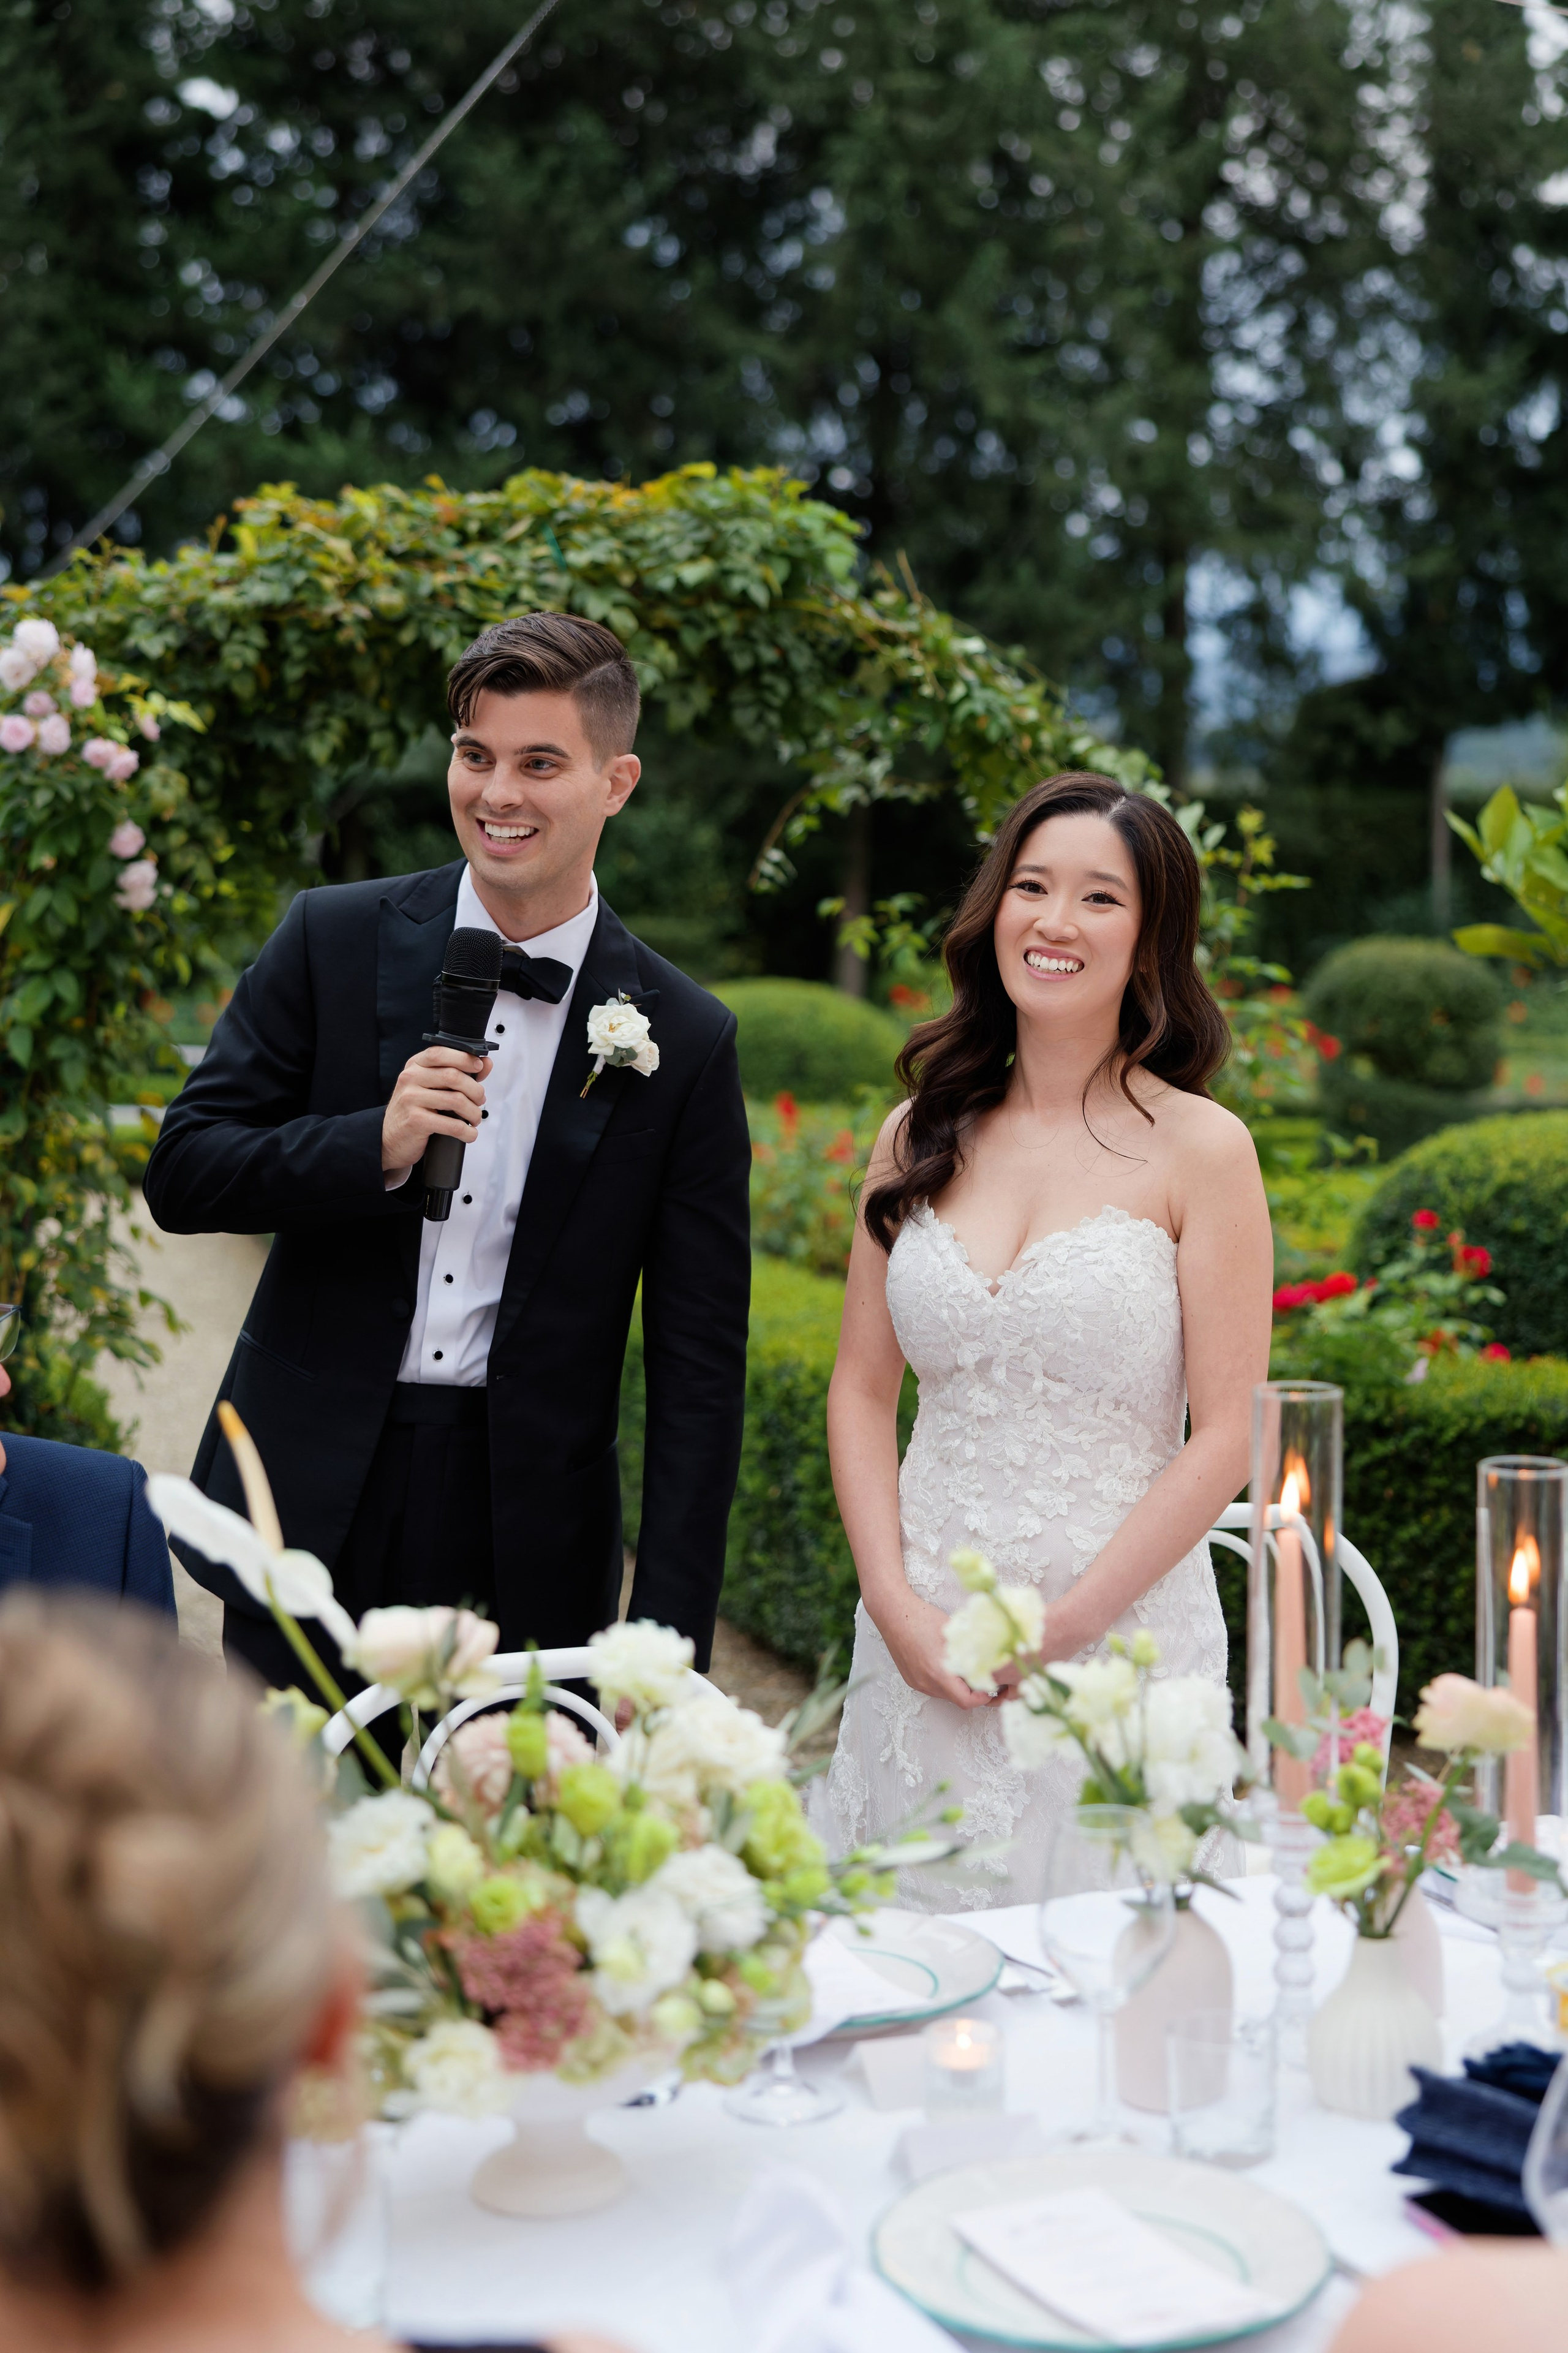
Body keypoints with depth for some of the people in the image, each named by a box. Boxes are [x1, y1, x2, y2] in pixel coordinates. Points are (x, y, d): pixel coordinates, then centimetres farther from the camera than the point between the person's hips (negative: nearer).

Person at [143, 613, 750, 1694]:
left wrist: (671, 1637, -8)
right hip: (313, 1511, 1)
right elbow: (183, 1173, 0)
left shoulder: (685, 1038, -3)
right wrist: (375, 1146, -19)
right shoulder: (331, 940, 0)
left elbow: (701, 1361, -3)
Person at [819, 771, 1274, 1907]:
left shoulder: (1201, 1148, -6)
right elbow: (862, 1391, 7)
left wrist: (1060, 1626, -12)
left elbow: (1225, 1439, -8)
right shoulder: (922, 1135, 6)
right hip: (917, 1635, 3)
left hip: (1121, 1633, -3)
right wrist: (897, 1605, -5)